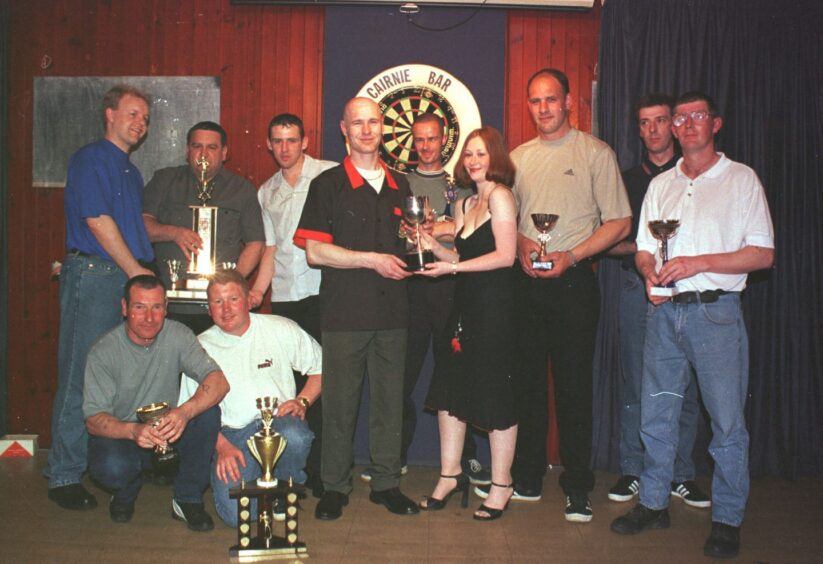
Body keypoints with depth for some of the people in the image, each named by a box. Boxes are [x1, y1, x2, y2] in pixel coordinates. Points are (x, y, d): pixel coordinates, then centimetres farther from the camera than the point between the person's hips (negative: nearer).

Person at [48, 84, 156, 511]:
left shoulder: (131, 172, 23)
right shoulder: (90, 159, -3)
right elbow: (97, 220, -13)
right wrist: (136, 271, -11)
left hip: (129, 278, 8)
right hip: (93, 275, -8)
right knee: (79, 377, -5)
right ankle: (64, 477, 2)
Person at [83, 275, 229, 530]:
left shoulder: (178, 335, -12)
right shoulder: (103, 351, -15)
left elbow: (219, 381, -23)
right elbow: (93, 420, -19)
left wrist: (184, 412, -44)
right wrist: (133, 430, -41)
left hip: (167, 431, 2)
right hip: (119, 432, -2)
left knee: (208, 411, -27)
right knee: (112, 467, -35)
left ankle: (188, 498, -9)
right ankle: (127, 490, 6)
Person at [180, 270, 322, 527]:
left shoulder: (281, 329, 4)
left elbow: (319, 368, 11)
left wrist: (302, 402, -7)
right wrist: (222, 446, -10)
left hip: (279, 421, 0)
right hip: (231, 434, 0)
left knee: (294, 436, -37)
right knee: (235, 513, -23)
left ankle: (285, 489, -3)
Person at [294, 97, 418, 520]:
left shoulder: (399, 186, 16)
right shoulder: (328, 185, 1)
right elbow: (315, 251, -8)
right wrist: (373, 259, -12)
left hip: (391, 311, 4)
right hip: (344, 312, -4)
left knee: (390, 399, 8)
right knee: (339, 401, 1)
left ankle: (386, 482, 21)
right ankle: (335, 486, 16)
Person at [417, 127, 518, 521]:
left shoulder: (500, 196, -7)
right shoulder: (465, 204, 18)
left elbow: (505, 255, -15)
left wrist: (451, 267, -14)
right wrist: (430, 243, 1)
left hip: (494, 307, -8)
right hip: (466, 307, 8)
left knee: (495, 396, 0)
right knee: (449, 391, 10)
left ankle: (501, 485, 14)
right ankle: (450, 475, 23)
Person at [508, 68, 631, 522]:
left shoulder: (595, 153, 0)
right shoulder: (519, 156, 13)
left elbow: (619, 222, -3)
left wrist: (571, 255, -15)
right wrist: (522, 243, -3)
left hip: (573, 281, -4)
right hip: (527, 282, 4)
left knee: (573, 386, 0)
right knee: (527, 382, 9)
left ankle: (577, 489, 12)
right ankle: (527, 479, 22)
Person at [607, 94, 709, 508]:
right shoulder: (628, 179, 15)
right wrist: (644, 247, -6)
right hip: (637, 286, 1)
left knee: (684, 386, 0)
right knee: (635, 385, 3)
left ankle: (681, 475, 12)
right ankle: (631, 472, 12)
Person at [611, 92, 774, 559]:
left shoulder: (742, 179, 2)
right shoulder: (661, 185, 15)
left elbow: (763, 254, -5)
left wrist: (698, 263, -15)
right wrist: (651, 274, -5)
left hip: (716, 310, -4)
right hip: (665, 311, 5)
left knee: (727, 419, 0)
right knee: (655, 414, 9)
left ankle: (728, 520, 13)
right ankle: (653, 503, 23)